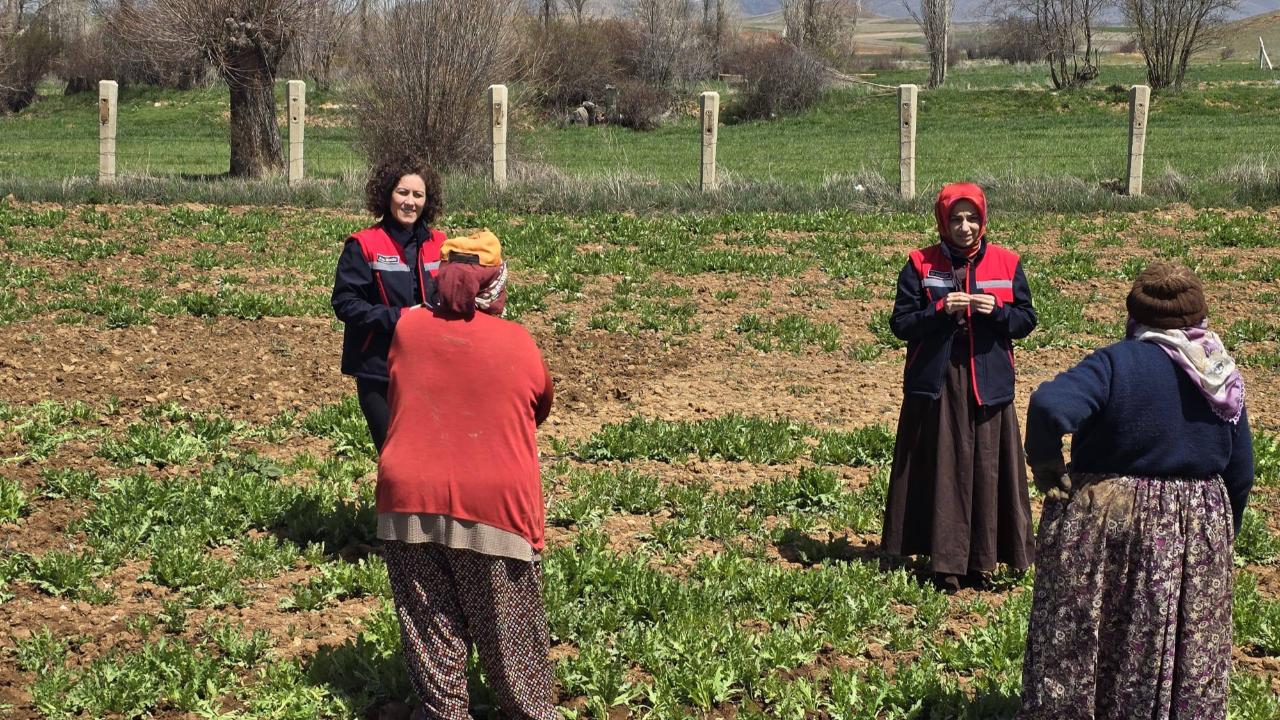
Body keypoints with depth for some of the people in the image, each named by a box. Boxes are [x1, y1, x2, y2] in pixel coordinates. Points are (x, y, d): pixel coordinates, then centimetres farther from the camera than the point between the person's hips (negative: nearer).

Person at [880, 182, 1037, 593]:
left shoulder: (1006, 264, 5)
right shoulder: (921, 266, 1)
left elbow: (1027, 320, 6)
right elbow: (900, 323, -2)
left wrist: (997, 310, -13)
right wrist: (941, 310, -17)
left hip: (988, 385, 1)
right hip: (936, 384, -1)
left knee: (987, 472, 2)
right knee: (943, 472, -1)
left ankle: (980, 562, 11)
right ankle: (945, 563, 4)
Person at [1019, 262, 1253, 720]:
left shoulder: (1118, 363, -13)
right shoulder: (1222, 377, 3)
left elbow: (1050, 406, -30)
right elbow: (1241, 473, 8)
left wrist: (1044, 463, -14)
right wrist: (1222, 533, 21)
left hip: (1104, 526, -4)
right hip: (1198, 534, 4)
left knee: (1077, 641, 9)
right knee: (1188, 649, 15)